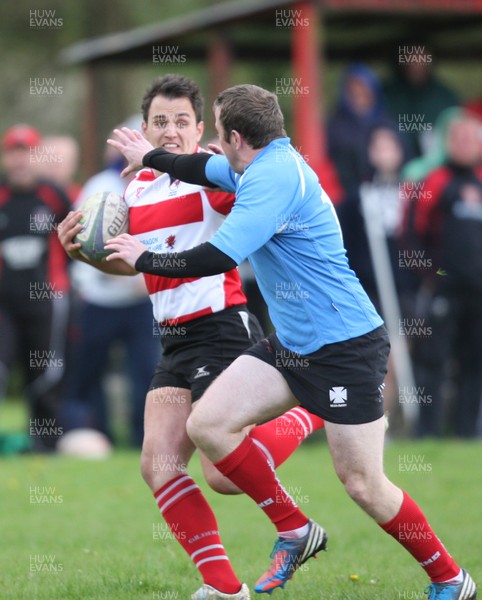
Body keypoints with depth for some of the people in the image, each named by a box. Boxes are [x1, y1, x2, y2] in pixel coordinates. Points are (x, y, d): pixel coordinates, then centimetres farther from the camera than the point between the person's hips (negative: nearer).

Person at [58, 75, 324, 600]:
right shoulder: (137, 187, 13)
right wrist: (86, 250, 11)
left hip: (222, 328, -8)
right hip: (175, 340, 8)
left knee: (225, 473, -12)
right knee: (158, 464, -6)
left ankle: (310, 414, 14)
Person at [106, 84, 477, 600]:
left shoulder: (275, 176, -22)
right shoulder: (266, 165, 8)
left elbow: (218, 258, -27)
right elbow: (206, 168, 30)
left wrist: (145, 259, -12)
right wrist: (150, 159, 44)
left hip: (344, 348, -9)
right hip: (290, 344, 9)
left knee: (363, 485, -6)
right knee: (206, 424, -3)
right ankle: (294, 532, 10)